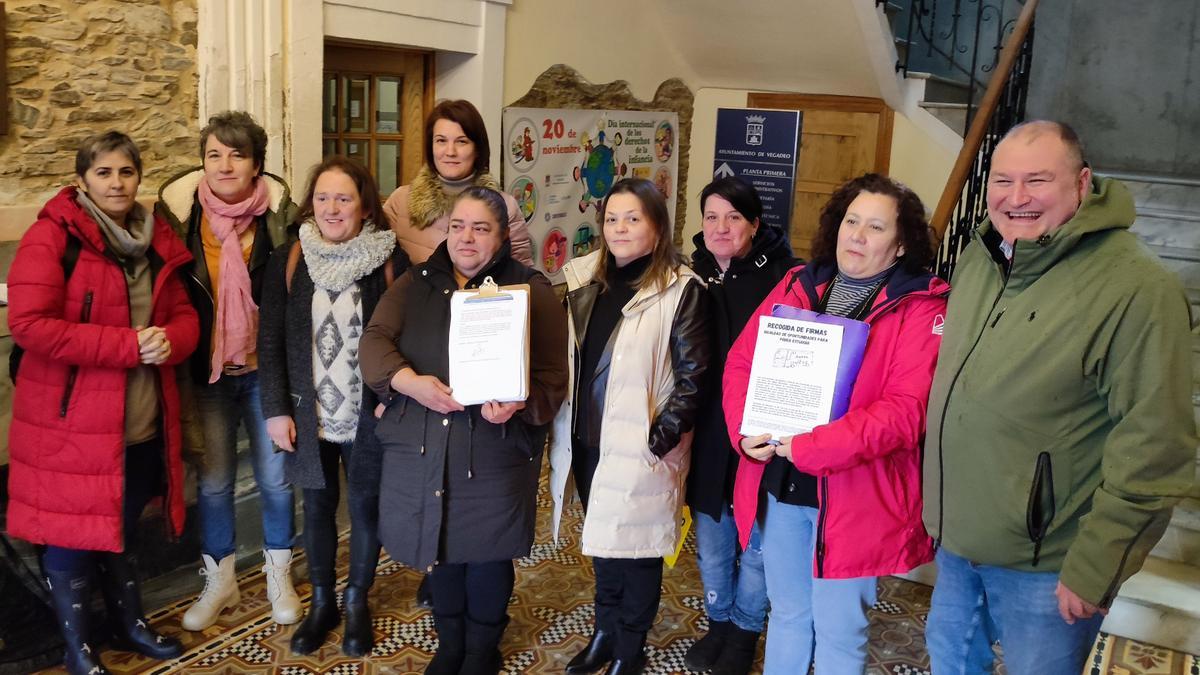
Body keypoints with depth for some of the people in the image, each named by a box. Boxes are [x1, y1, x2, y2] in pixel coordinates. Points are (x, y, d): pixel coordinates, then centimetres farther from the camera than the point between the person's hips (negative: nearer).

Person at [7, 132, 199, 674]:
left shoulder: (156, 241, 8)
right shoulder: (52, 237, -12)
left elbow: (183, 314, 11)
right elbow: (30, 324, -20)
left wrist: (168, 340, -14)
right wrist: (128, 344, -23)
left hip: (143, 421, 6)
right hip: (72, 421, -6)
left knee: (124, 529, 21)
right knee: (72, 535, 8)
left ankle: (130, 624, 39)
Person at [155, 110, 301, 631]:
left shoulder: (279, 213, -9)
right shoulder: (178, 209, -7)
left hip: (267, 368, -1)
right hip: (208, 370, 1)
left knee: (275, 477, 9)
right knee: (213, 480, 11)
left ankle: (279, 575, 31)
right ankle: (219, 581, 31)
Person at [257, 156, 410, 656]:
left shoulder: (392, 261, -8)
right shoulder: (288, 260, -2)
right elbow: (271, 340, -1)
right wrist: (275, 409, -4)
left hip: (370, 414, -2)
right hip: (309, 413, 2)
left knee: (366, 505, 11)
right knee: (317, 506, 15)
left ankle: (357, 601, 32)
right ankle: (322, 602, 34)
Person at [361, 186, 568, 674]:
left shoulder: (532, 290, -1)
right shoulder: (415, 284, 8)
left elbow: (551, 376, -6)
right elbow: (375, 339, -4)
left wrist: (518, 406, -27)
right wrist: (411, 382, -23)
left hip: (494, 455, -2)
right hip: (421, 449, 3)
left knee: (486, 555, 9)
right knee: (438, 549, 15)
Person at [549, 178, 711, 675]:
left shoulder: (681, 290, -11)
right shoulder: (584, 279, 6)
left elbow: (693, 374, -12)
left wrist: (665, 435, -16)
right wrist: (563, 431, 7)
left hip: (640, 447, -5)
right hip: (587, 440, 6)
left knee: (635, 547, 8)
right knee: (601, 541, 19)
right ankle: (604, 633, 38)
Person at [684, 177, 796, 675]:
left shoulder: (781, 276, -12)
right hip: (705, 431, 4)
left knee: (755, 539, 12)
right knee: (710, 535, 17)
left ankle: (746, 629, 33)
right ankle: (717, 621, 38)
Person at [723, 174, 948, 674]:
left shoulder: (921, 309, -9)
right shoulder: (796, 286, 7)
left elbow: (906, 410, -19)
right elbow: (742, 361, 6)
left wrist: (810, 447, -24)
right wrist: (745, 430, -12)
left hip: (850, 494, -4)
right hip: (776, 484, 5)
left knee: (838, 630, 10)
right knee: (786, 613, 21)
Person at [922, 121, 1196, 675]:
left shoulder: (1136, 288, -22)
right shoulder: (978, 258, 2)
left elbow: (1151, 448, -21)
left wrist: (1093, 570, -17)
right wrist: (940, 512, 14)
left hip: (1045, 561, -6)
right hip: (956, 537, 7)